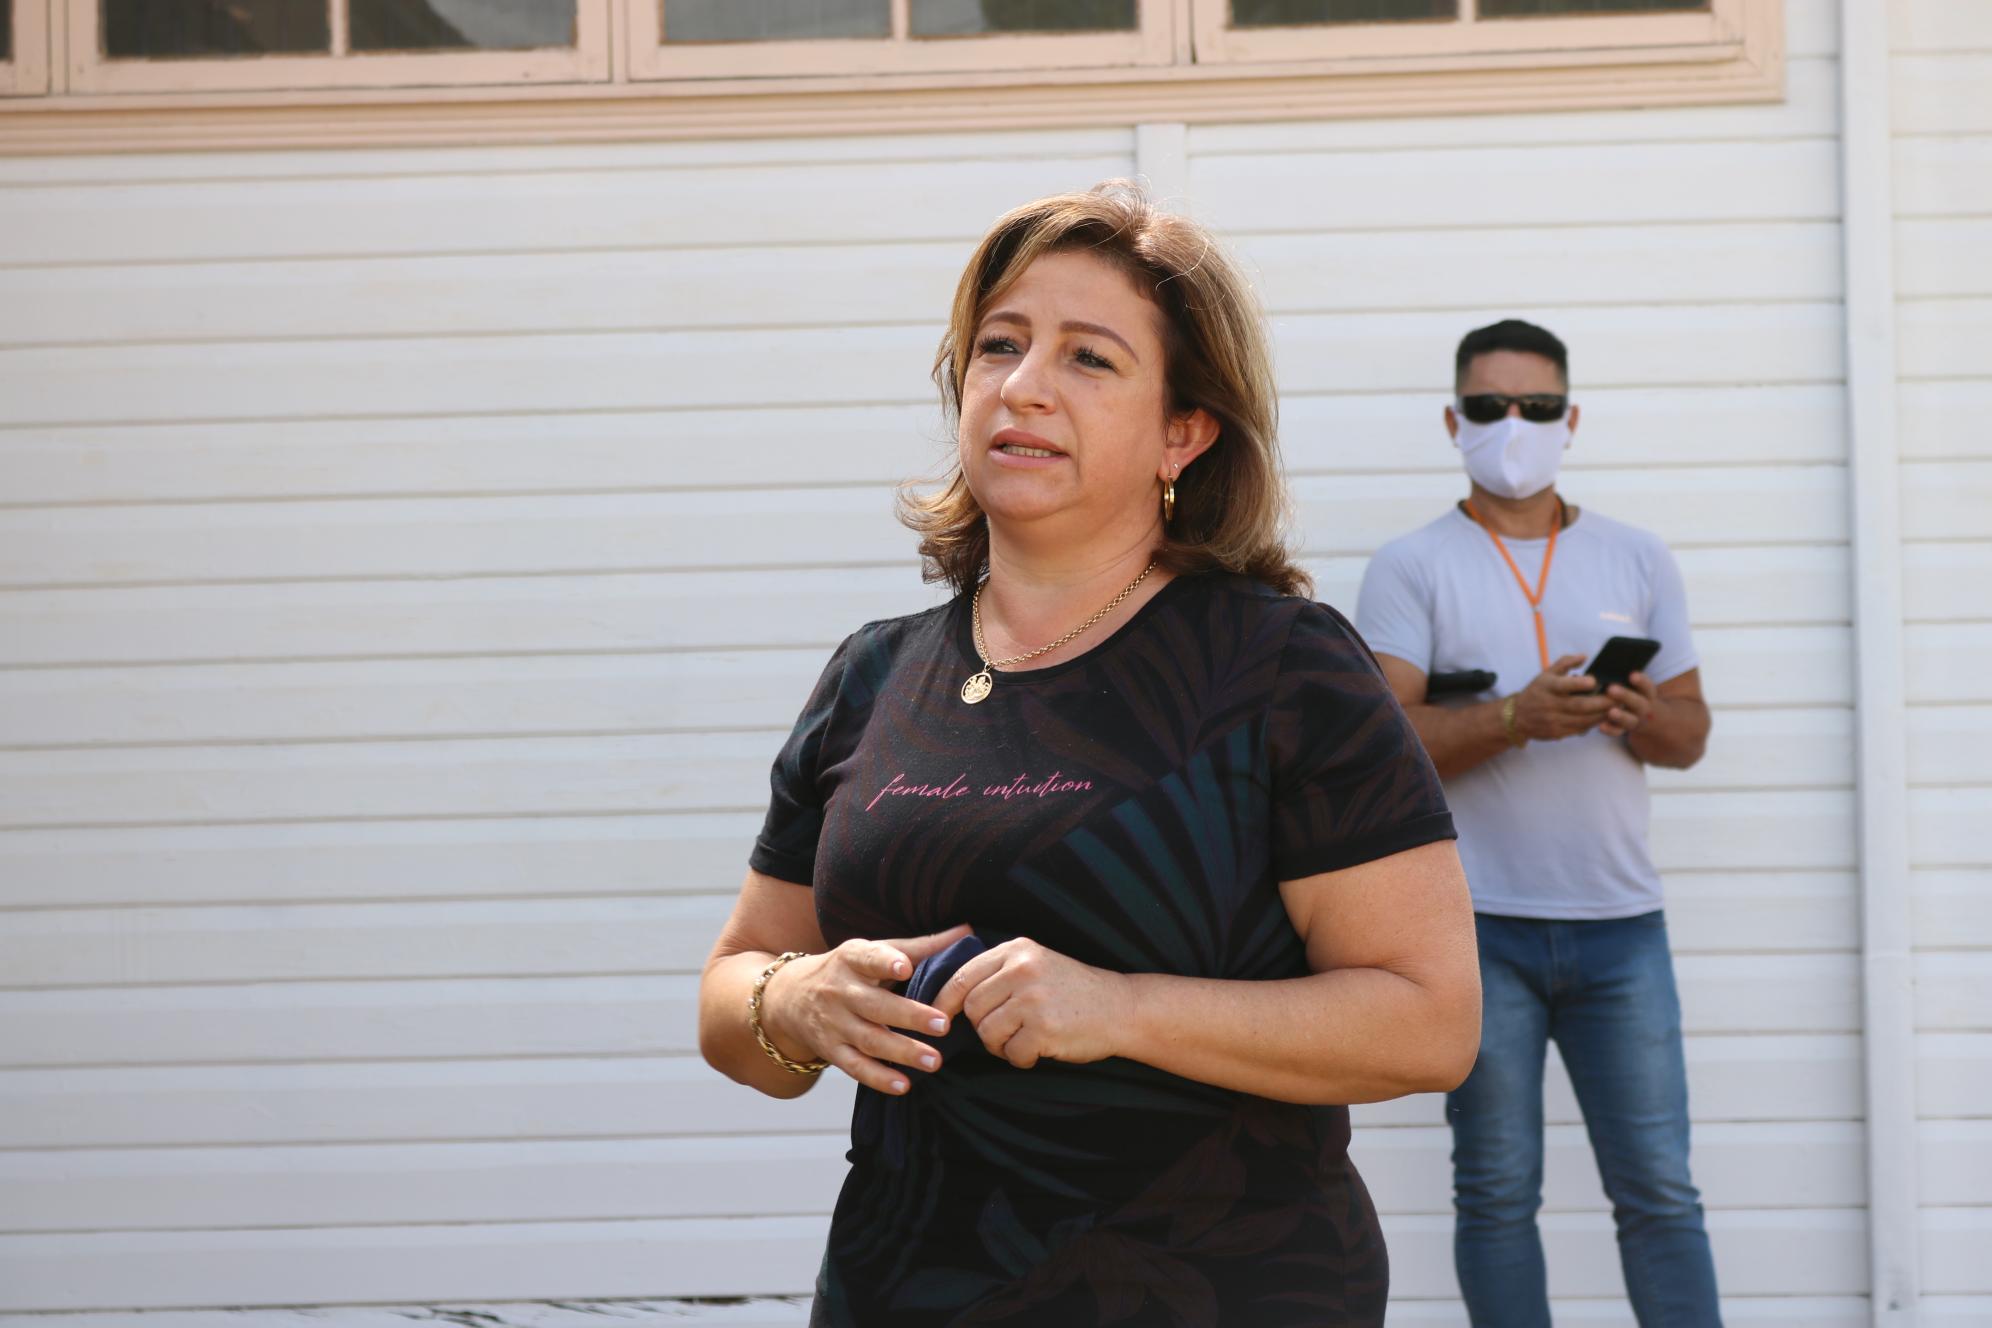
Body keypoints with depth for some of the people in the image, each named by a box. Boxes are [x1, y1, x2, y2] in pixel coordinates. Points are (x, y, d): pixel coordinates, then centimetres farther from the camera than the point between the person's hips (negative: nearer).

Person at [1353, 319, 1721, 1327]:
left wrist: (1643, 716, -11)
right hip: (1479, 925, -2)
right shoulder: (1411, 566, 3)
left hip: (1620, 921, 2)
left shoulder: (1638, 560, 13)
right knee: (1497, 1194, 4)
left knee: (1658, 1189, 2)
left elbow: (1690, 732, 12)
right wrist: (1518, 717, -21)